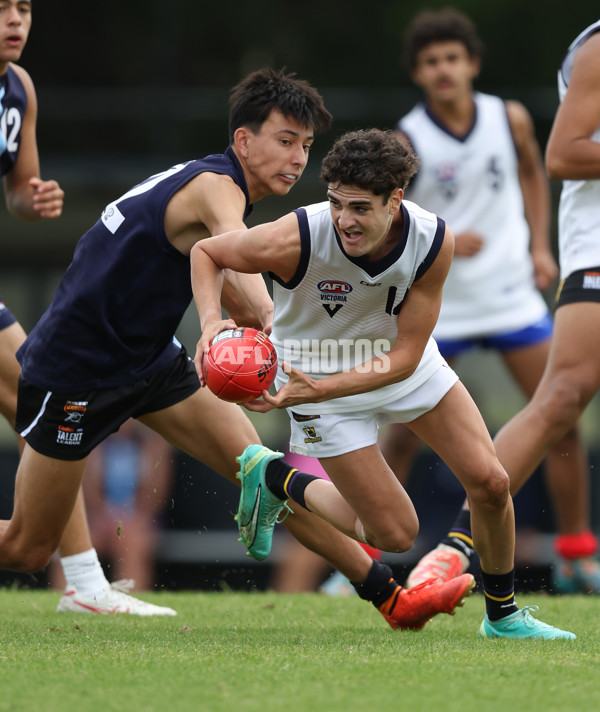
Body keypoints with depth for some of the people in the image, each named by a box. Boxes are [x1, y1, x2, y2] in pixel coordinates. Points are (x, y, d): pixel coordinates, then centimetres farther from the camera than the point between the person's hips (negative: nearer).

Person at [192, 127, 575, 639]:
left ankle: (502, 614, 18)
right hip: (319, 380, -3)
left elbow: (405, 356, -23)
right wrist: (211, 320, -32)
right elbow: (205, 251, -14)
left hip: (406, 365, 3)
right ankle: (275, 478, 20)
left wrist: (317, 389, -34)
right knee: (396, 533, -4)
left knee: (490, 483, -6)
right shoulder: (296, 240, -33)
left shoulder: (434, 241, -26)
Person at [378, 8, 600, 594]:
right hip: (437, 304, -3)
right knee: (404, 434, -4)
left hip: (513, 296, 3)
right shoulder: (406, 143, -12)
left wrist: (539, 246, 7)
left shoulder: (511, 120, -2)